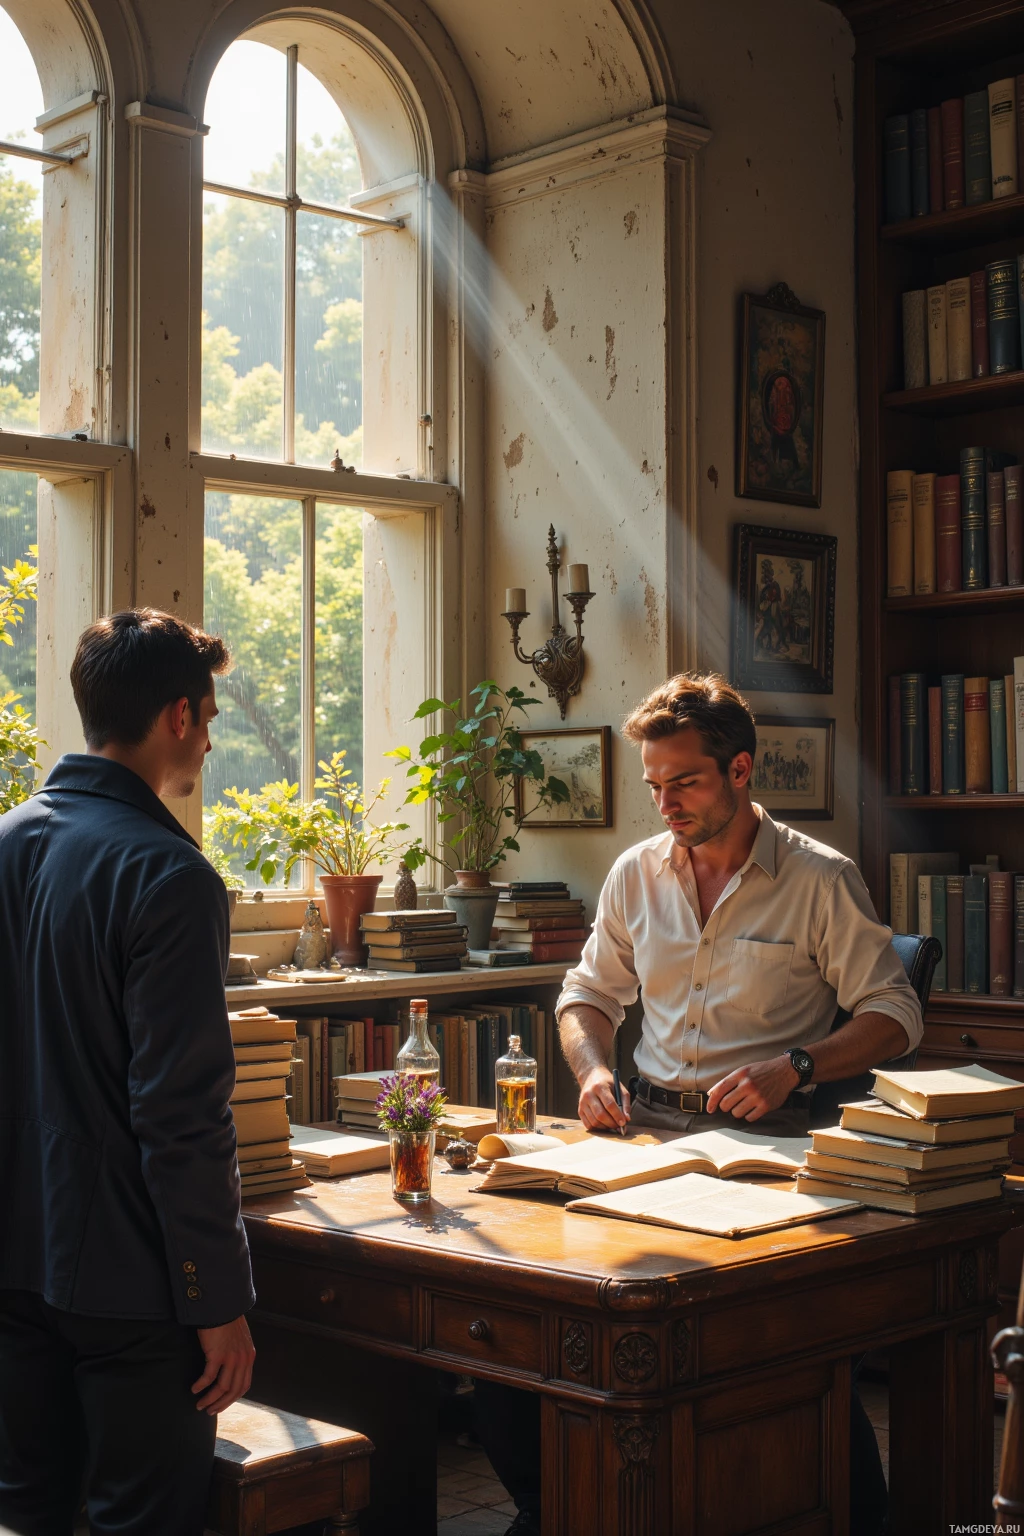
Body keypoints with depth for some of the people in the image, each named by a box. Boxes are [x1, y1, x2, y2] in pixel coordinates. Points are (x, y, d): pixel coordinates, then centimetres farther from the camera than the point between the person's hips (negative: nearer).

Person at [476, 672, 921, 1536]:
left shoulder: (820, 879, -1)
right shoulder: (637, 873, 11)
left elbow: (895, 1016, -1)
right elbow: (590, 993, 22)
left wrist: (794, 1068, -16)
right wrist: (592, 1070, 0)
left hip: (763, 1133, -4)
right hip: (643, 1124, 4)